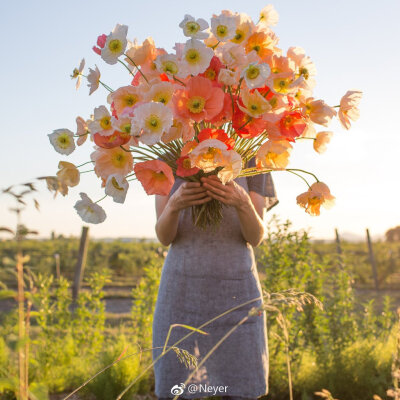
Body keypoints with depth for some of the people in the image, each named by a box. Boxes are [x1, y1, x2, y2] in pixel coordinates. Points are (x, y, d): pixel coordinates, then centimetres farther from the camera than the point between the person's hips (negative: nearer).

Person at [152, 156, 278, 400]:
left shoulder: (251, 161, 3)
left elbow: (255, 237, -4)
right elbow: (164, 236, -3)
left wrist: (242, 202, -27)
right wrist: (175, 204, -27)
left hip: (236, 294, 0)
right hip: (184, 290, 0)